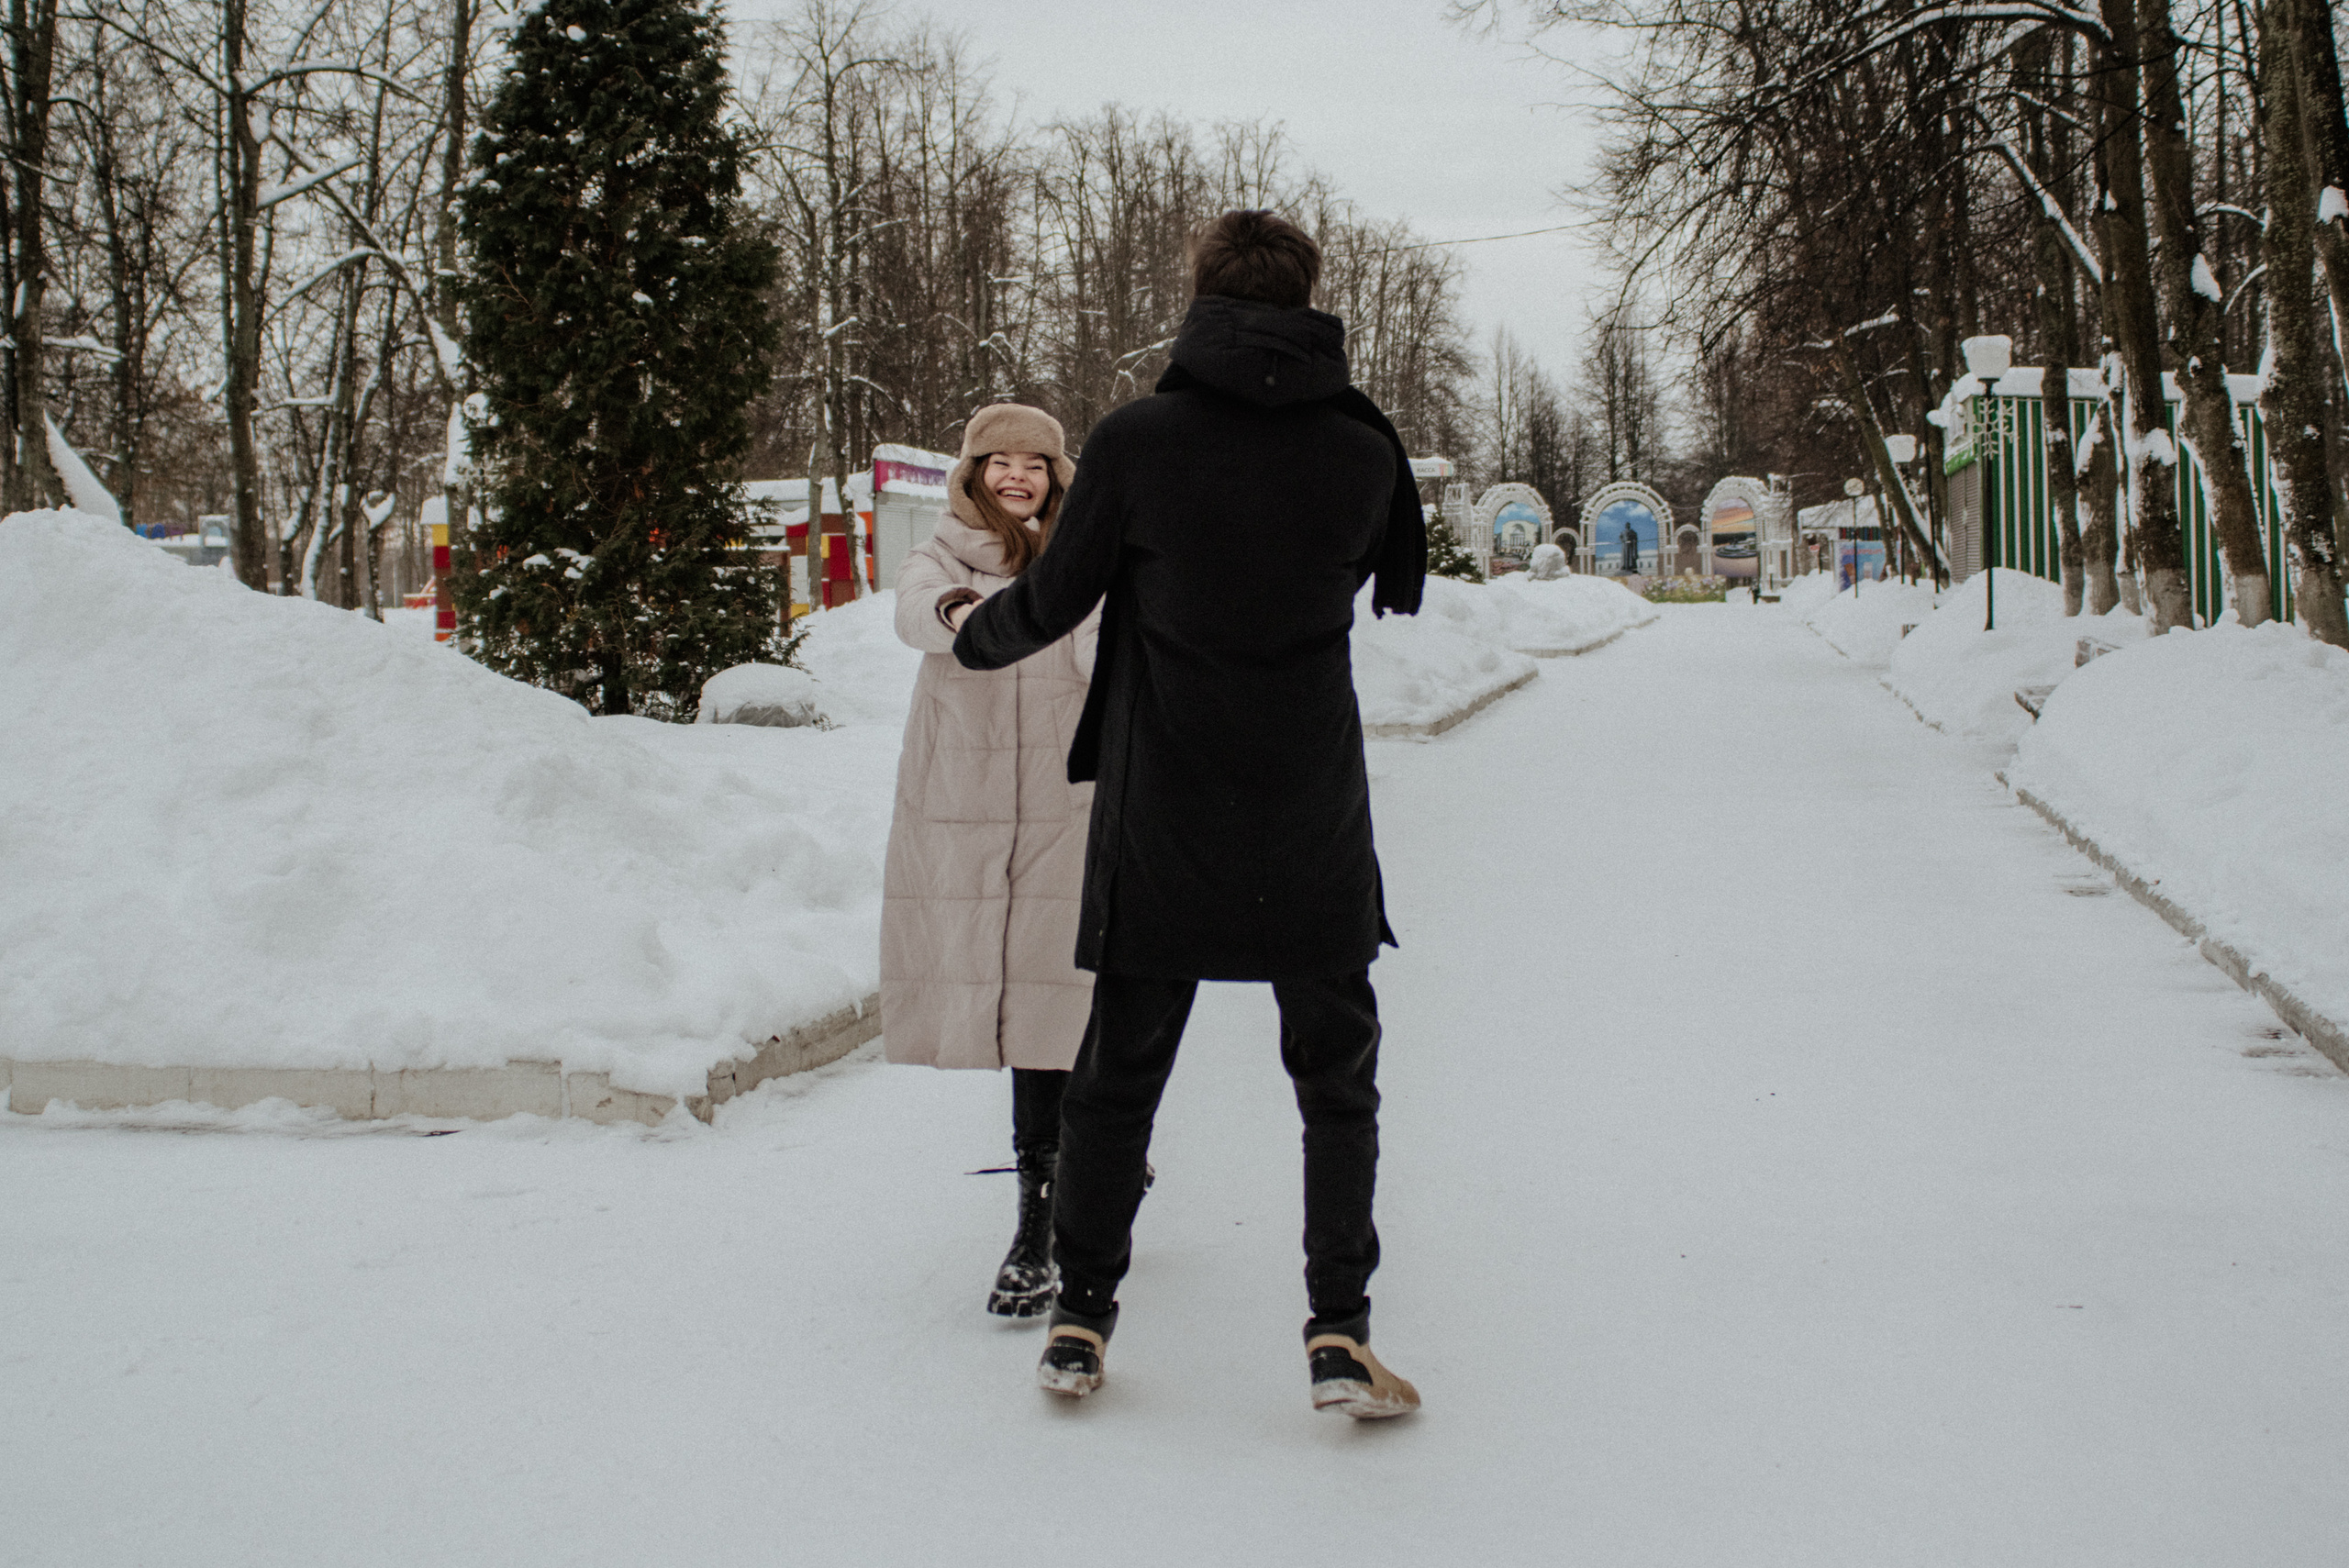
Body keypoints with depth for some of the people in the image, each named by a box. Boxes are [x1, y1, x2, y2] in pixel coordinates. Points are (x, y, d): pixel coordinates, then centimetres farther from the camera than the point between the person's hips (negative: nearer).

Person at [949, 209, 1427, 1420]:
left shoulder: (1134, 440, -10)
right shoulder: (1364, 448, -4)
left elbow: (1055, 600, -1)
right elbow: (1400, 588, 13)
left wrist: (971, 636, 20)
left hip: (1160, 822, 0)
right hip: (1314, 829, 0)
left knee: (1119, 1075, 14)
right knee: (1337, 1082, 12)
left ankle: (1080, 1321, 19)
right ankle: (1339, 1334, 6)